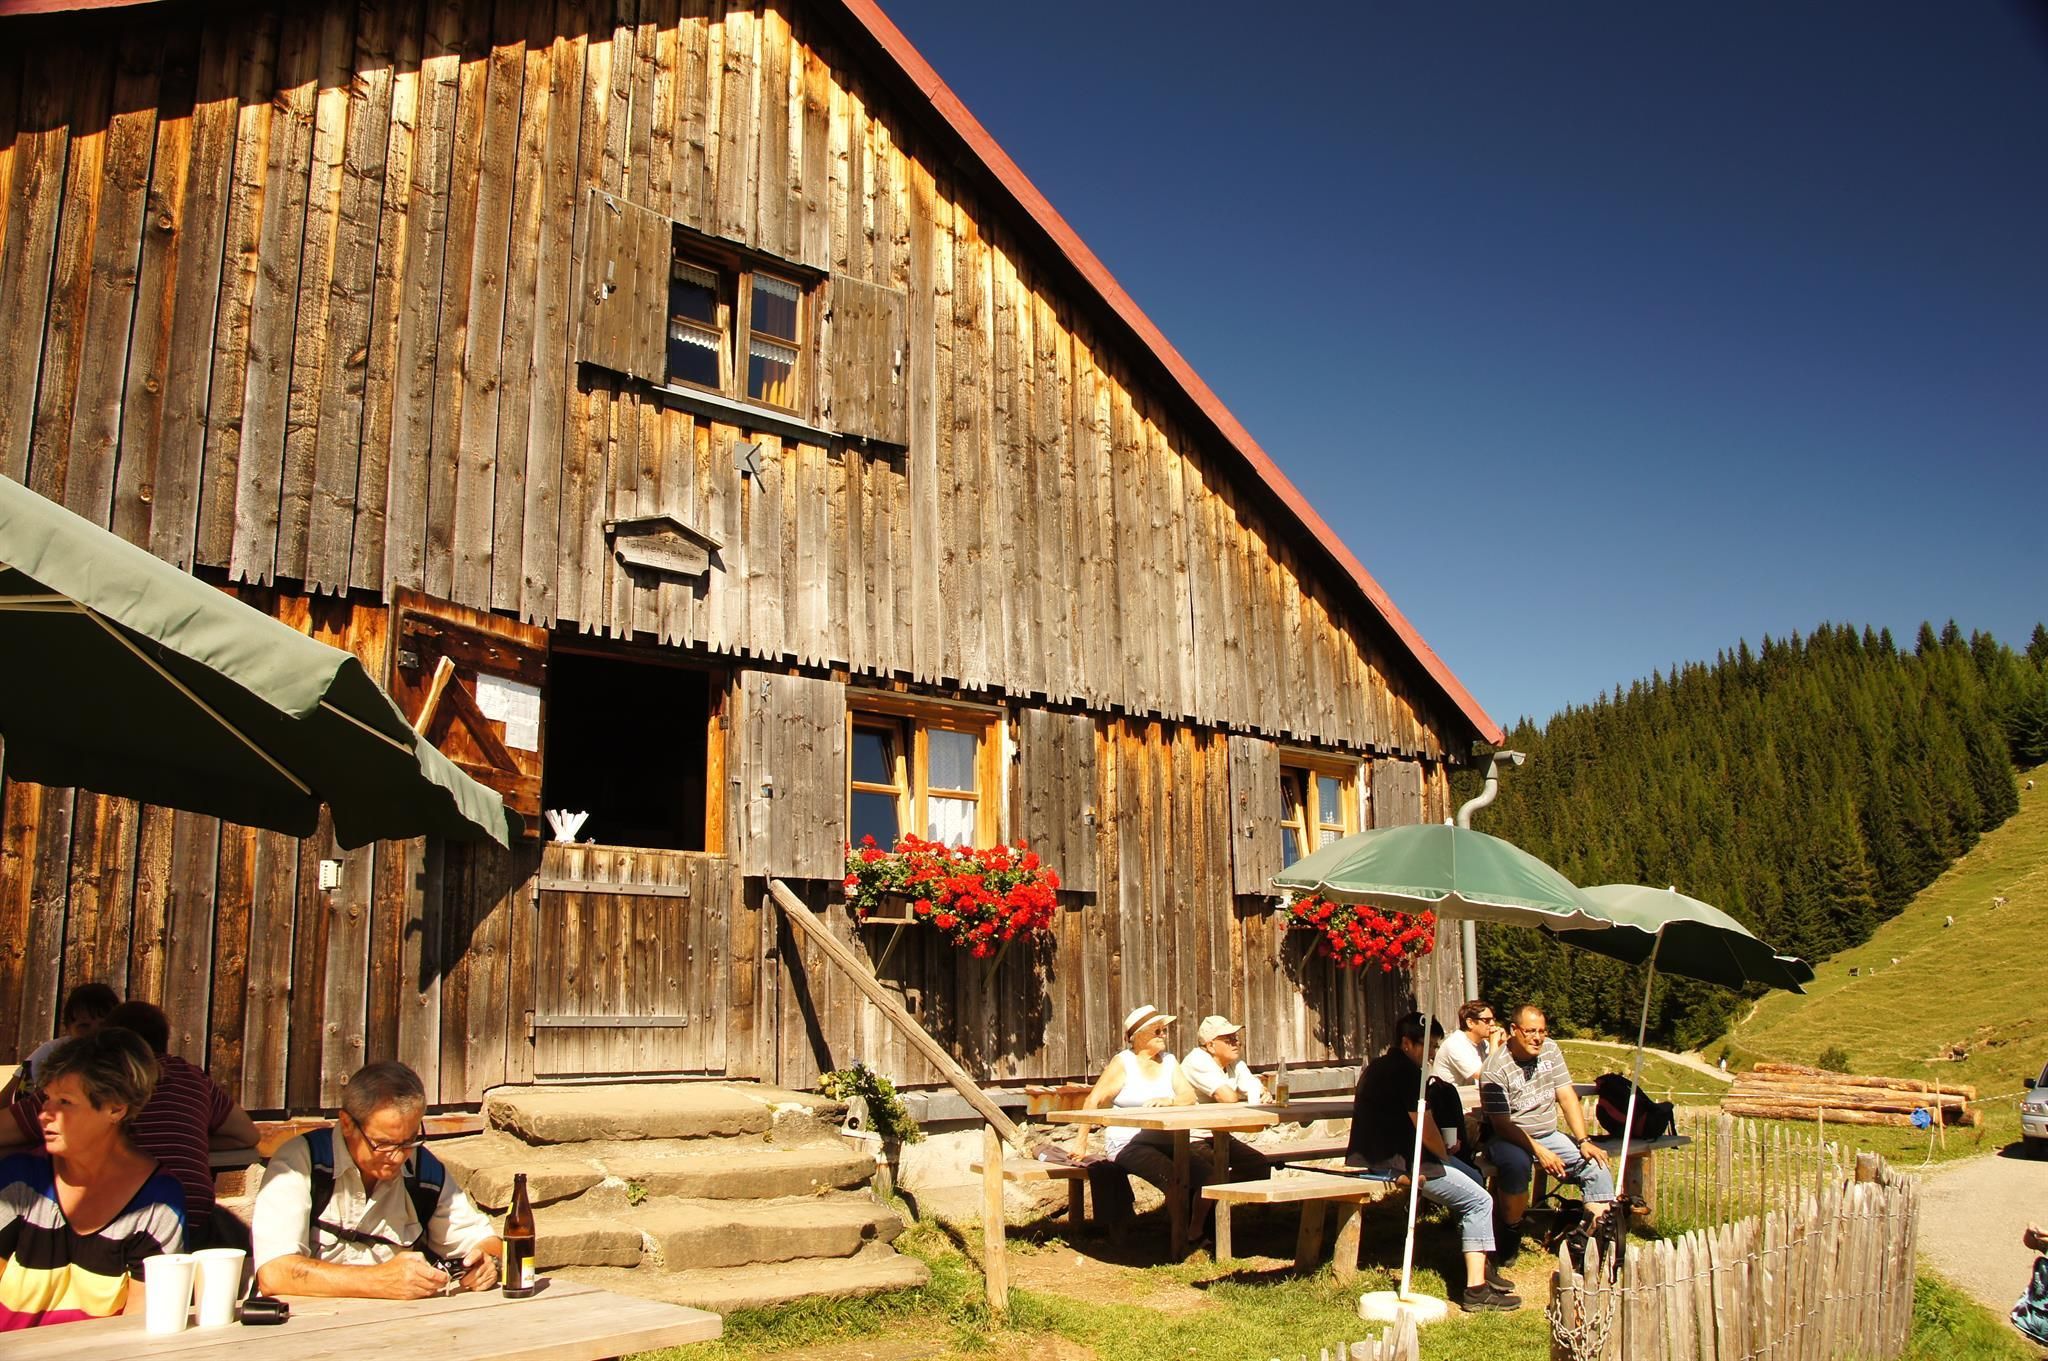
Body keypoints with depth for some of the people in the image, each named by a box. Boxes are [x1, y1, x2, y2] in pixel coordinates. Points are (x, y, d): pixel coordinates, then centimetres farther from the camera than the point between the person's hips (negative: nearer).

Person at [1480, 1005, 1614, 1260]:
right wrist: (1539, 1151, -29)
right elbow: (1502, 1125, -19)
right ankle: (1511, 1231, -13)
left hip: (1549, 1134, 6)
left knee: (1597, 1165, -12)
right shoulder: (1495, 1069, -18)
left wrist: (1584, 1141, -9)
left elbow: (1567, 1097, 1)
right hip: (1509, 1138, -6)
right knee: (1517, 1165, -36)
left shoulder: (1550, 1050, 0)